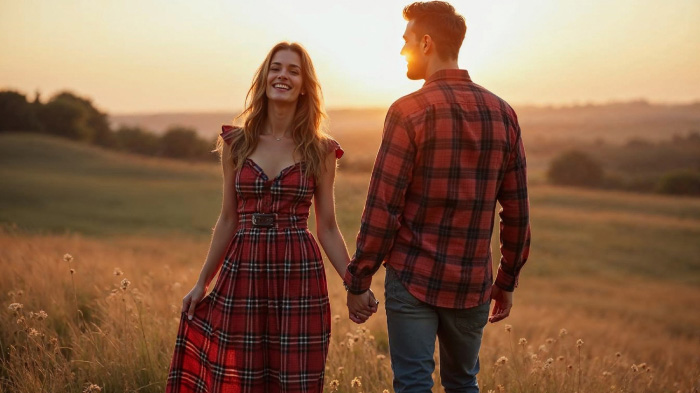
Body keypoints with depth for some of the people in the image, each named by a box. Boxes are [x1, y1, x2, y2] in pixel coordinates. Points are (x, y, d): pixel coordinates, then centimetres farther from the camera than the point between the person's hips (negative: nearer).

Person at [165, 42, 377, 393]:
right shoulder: (236, 144, 5)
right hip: (243, 275, 1)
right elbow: (228, 220, 10)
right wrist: (202, 283, 10)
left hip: (299, 276, -1)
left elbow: (327, 229, 4)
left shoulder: (321, 151, 2)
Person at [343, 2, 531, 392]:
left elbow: (382, 207, -13)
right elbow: (517, 210, 5)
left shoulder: (409, 111, -11)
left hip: (413, 279, -5)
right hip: (473, 284, 5)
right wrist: (507, 281, 15)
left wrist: (358, 280, -4)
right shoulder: (503, 113, 3)